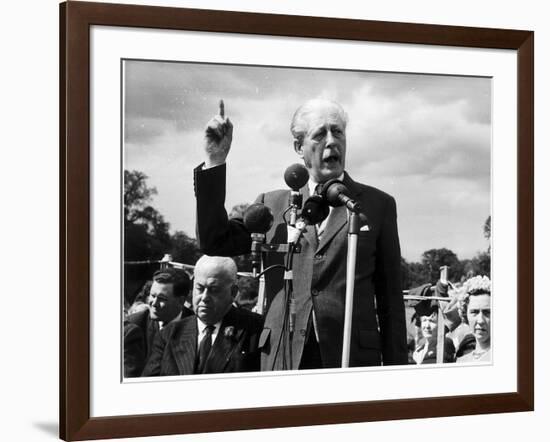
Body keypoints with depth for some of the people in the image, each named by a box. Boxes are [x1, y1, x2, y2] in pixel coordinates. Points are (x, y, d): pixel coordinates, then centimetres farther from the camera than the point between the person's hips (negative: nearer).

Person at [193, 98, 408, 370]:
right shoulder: (273, 204, 13)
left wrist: (396, 375, 3)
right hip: (283, 359, 1)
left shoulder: (377, 205, 9)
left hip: (353, 358, -1)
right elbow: (214, 242, 5)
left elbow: (390, 298, 8)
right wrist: (214, 162, 0)